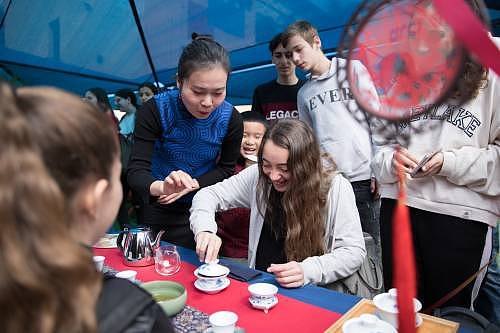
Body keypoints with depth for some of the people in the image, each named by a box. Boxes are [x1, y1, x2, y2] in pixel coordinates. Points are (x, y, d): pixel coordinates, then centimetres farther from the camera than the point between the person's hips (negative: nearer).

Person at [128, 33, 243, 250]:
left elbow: (226, 168, -4)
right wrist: (161, 187, -50)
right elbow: (137, 170, -28)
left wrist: (193, 185, -19)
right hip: (156, 208, -1)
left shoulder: (231, 119, -17)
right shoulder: (155, 110, -23)